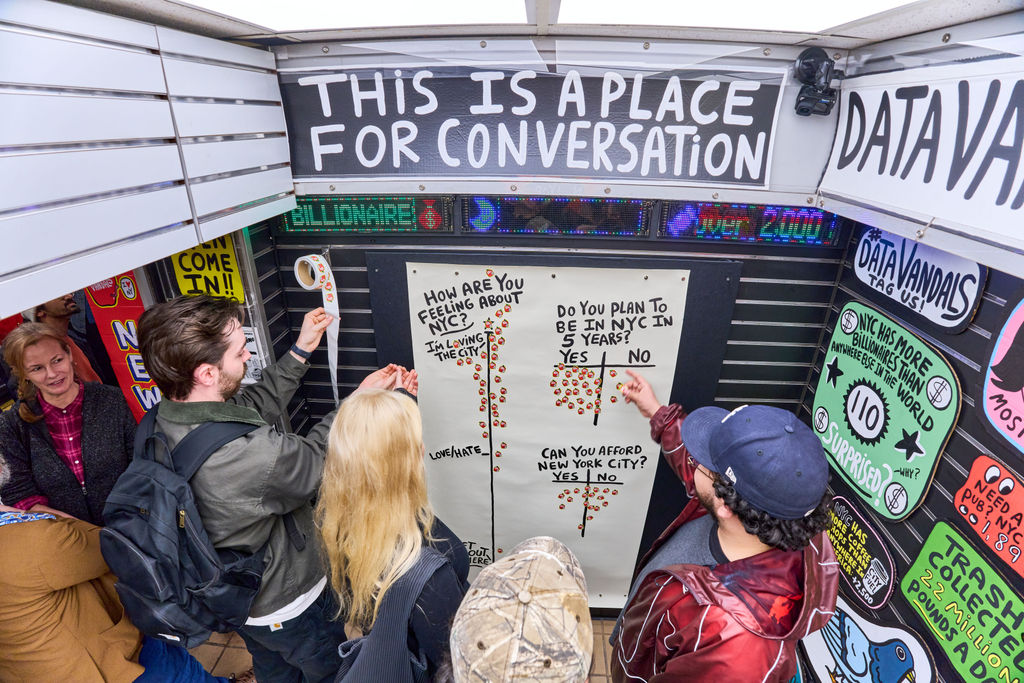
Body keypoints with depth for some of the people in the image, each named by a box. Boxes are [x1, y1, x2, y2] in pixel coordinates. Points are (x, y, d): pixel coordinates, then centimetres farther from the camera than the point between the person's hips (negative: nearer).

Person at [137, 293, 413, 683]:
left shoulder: (161, 422, -17)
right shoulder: (250, 454, -44)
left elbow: (255, 403, -4)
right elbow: (317, 461, -24)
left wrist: (301, 350, -1)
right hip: (289, 606, -7)